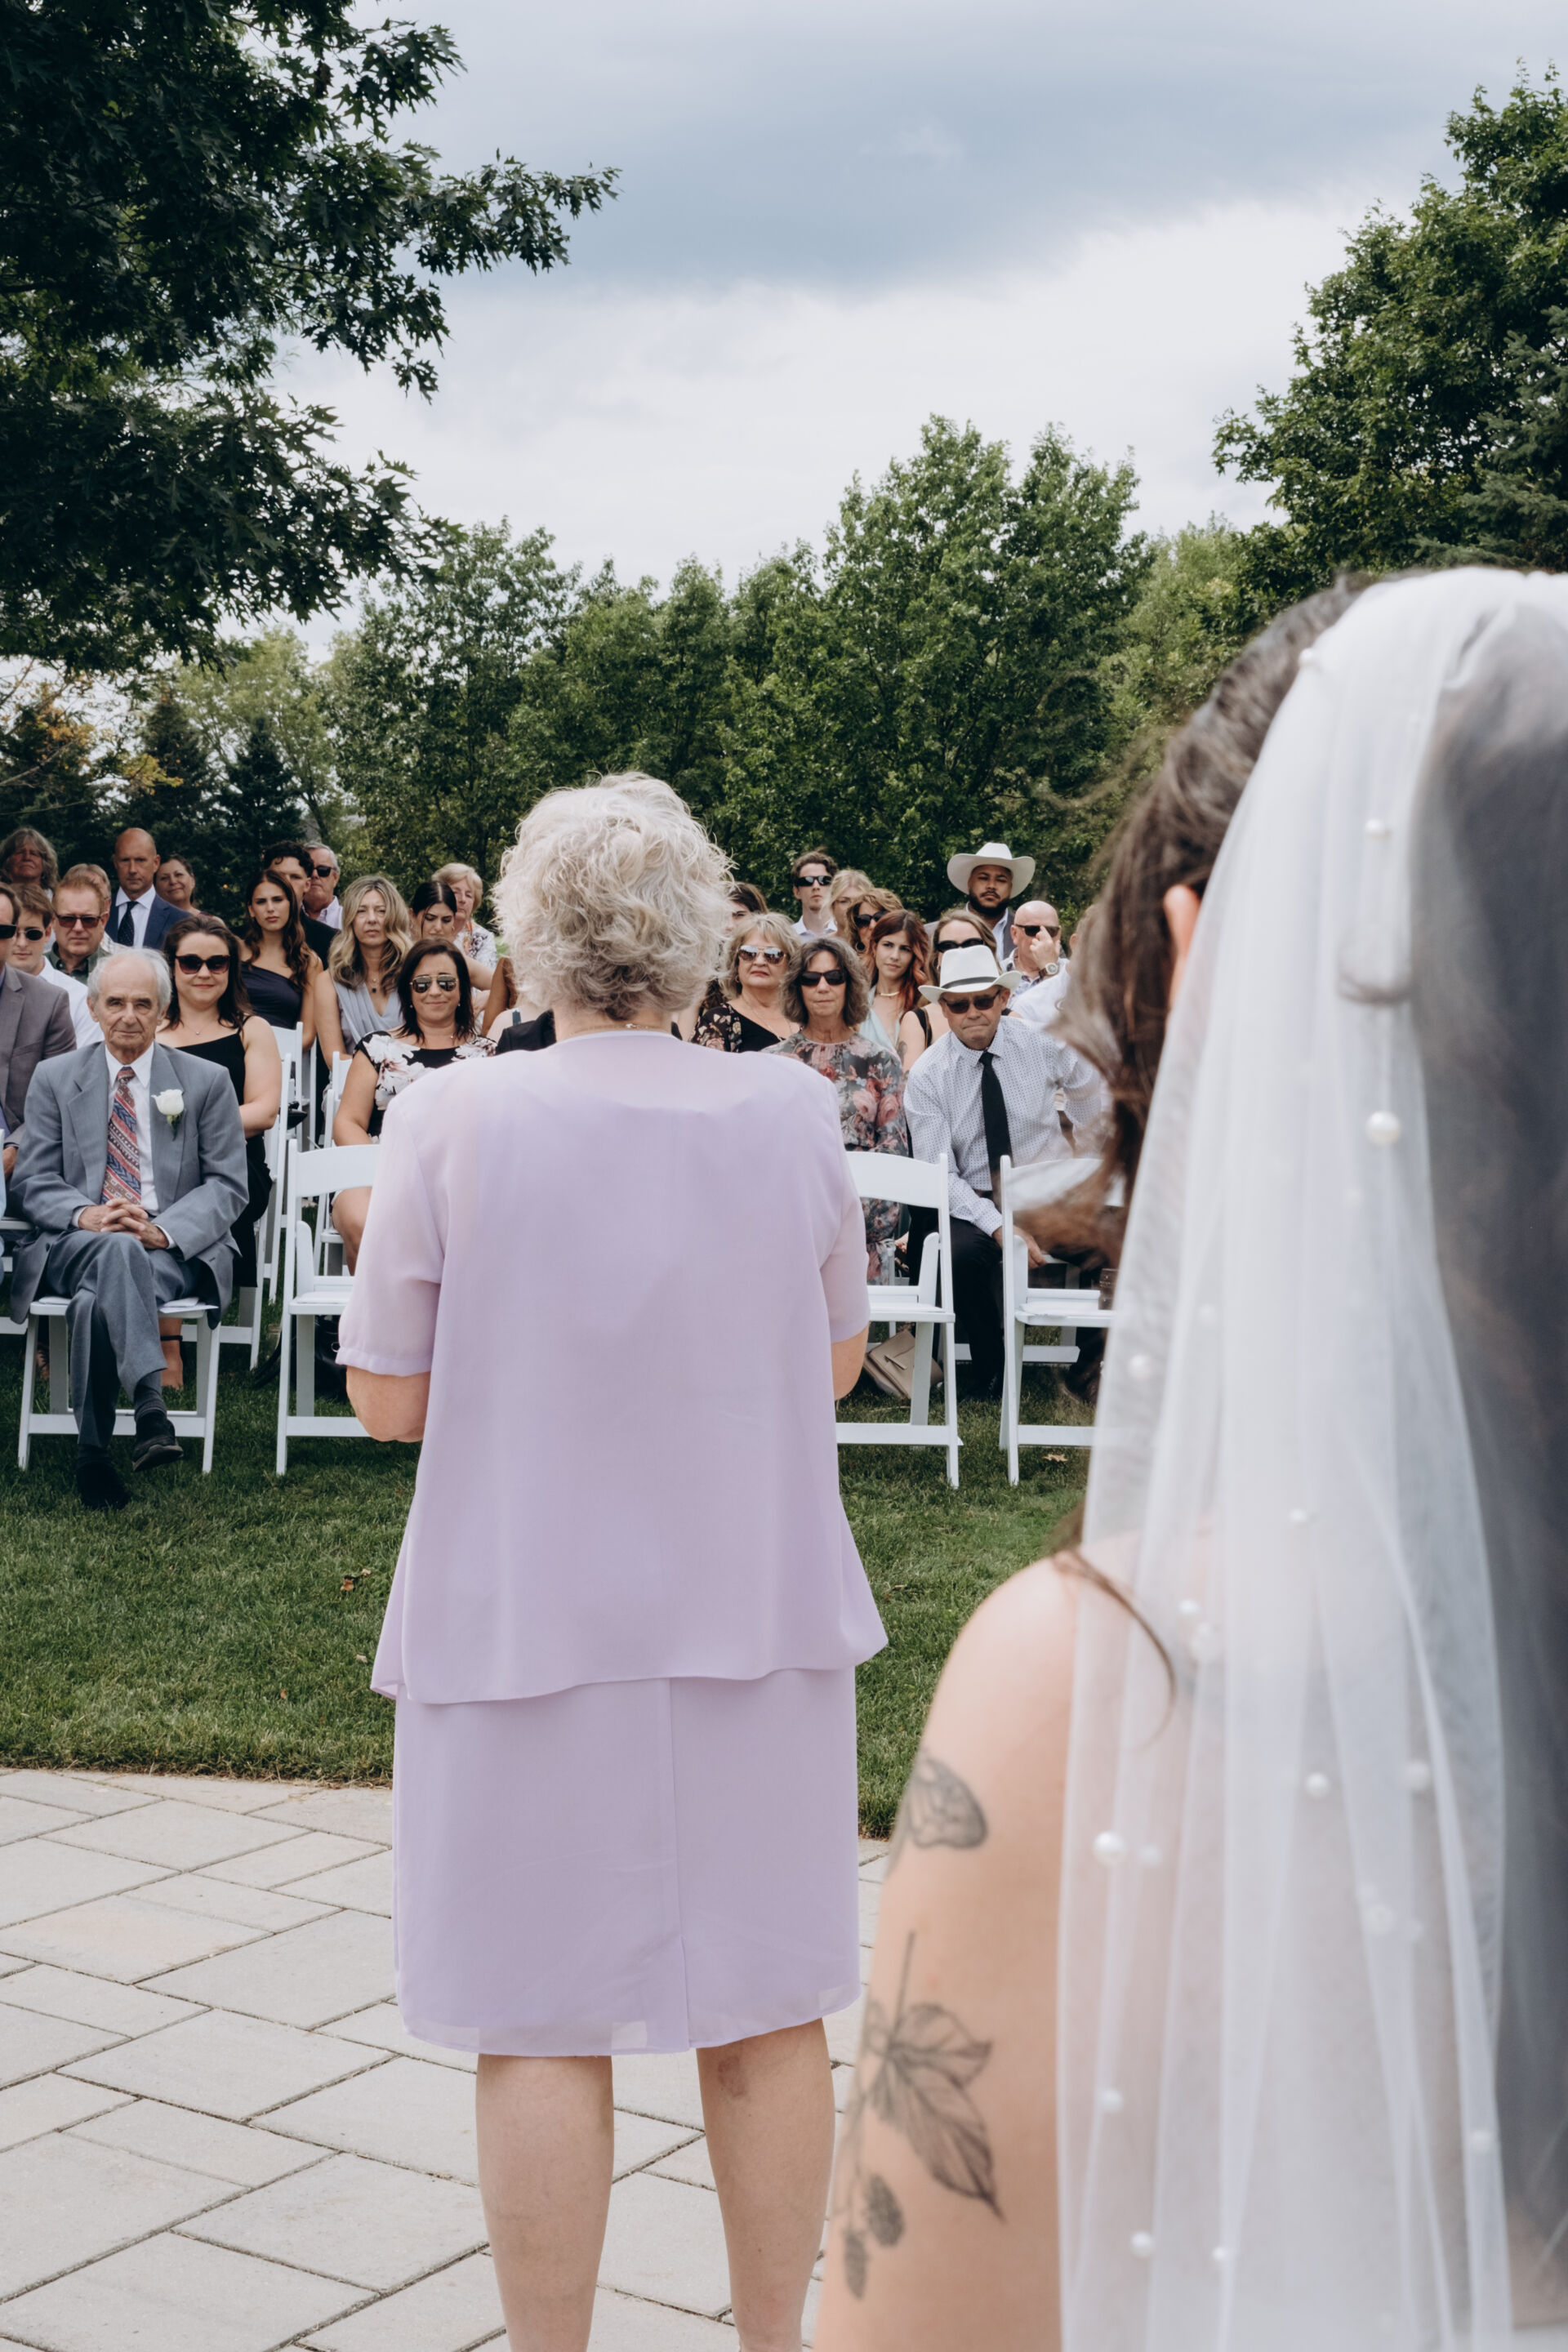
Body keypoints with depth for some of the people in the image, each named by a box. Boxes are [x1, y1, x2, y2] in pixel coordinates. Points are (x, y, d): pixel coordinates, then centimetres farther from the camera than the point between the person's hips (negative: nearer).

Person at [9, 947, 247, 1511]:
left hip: (173, 1251, 0)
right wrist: (86, 1216, -15)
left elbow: (227, 1185, 4)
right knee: (115, 1252, -38)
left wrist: (163, 1229, -15)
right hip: (75, 1246, 0)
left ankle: (93, 1455, -33)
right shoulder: (54, 1078, 14)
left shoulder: (206, 1083, 10)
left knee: (99, 1301, -36)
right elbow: (31, 1181, 8)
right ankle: (151, 1409, -49)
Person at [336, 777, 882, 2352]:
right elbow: (836, 1361, 7)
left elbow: (388, 1397, -5)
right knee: (767, 2008, 15)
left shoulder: (453, 1121, -11)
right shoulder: (791, 1111, -4)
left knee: (543, 2027, 8)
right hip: (761, 1612, 3)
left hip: (529, 1617, -2)